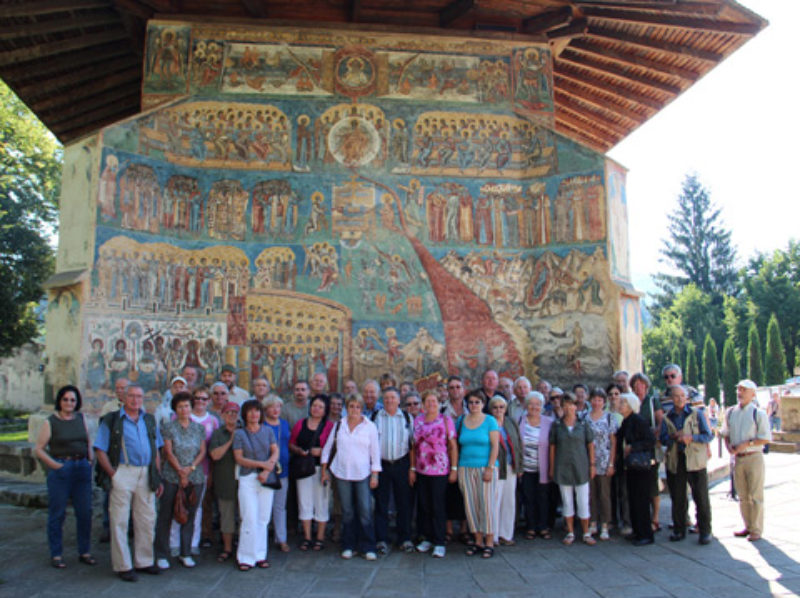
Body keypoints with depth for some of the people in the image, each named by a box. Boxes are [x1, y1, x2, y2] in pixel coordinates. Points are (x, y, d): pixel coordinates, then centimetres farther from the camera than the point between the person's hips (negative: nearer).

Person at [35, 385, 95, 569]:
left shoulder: (81, 419, 10)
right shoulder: (50, 422, -2)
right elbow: (38, 449, -3)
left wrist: (90, 461, 5)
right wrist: (56, 465, -11)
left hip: (82, 469, 4)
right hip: (60, 469, -4)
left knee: (85, 512, 6)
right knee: (57, 513, 3)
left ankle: (84, 552, 18)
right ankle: (56, 555, 16)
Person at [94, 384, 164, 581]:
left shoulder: (149, 420, 14)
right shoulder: (111, 420, 1)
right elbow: (100, 450, -3)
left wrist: (158, 478, 11)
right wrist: (112, 473, -12)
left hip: (146, 475, 5)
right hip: (123, 473, -4)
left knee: (147, 520, 11)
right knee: (120, 521, 2)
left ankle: (144, 562, 25)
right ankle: (123, 566, 14)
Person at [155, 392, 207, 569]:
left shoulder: (199, 428, 10)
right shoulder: (168, 427, 1)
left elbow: (203, 452, 7)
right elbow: (168, 453, -4)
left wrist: (191, 468, -8)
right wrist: (180, 471, -10)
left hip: (195, 477, 3)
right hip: (171, 477, -3)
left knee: (190, 516, 7)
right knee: (165, 516, 1)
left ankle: (186, 554, 17)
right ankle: (161, 555, 12)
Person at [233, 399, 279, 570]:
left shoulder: (268, 431, 8)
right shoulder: (240, 433, 1)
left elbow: (276, 452, 3)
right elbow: (239, 458, -5)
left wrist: (267, 470, -13)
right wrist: (262, 464, -13)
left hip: (266, 479, 2)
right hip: (247, 479, -2)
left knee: (263, 519, 5)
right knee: (250, 519, -6)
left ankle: (260, 555, 15)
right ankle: (246, 557, 7)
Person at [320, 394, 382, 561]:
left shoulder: (370, 427, 1)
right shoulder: (338, 426, 7)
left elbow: (375, 452, 2)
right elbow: (328, 448, 12)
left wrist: (375, 474, -2)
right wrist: (324, 469, 8)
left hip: (362, 474, -2)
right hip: (342, 473, 2)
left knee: (365, 510, -5)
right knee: (347, 511, 7)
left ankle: (368, 547, 5)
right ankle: (348, 546, 19)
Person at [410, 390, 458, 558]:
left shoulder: (446, 420, -2)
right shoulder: (417, 421, 7)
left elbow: (453, 446, -3)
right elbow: (414, 446, 10)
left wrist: (454, 468, -7)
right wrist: (412, 468, 7)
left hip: (440, 471, -4)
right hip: (421, 470, 4)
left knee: (438, 507, 0)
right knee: (424, 506, 10)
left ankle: (439, 543, 10)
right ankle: (427, 538, 24)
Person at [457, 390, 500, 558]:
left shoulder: (490, 421, -1)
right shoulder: (461, 421, 10)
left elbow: (495, 445, -5)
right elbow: (458, 444, 11)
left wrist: (490, 468, -12)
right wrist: (456, 468, 4)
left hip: (485, 467, -3)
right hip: (465, 468, 4)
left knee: (486, 504, -4)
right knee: (470, 505, 4)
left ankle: (489, 543, 5)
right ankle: (478, 541, 15)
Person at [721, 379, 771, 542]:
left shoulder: (758, 414, -7)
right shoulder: (730, 412, 7)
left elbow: (766, 438, -10)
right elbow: (725, 434, 16)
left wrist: (747, 444, -18)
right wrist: (729, 446, -2)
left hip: (754, 457, -5)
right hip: (738, 458, 5)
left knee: (755, 496, 1)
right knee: (742, 496, 13)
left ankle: (756, 530, 11)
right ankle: (748, 527, 25)